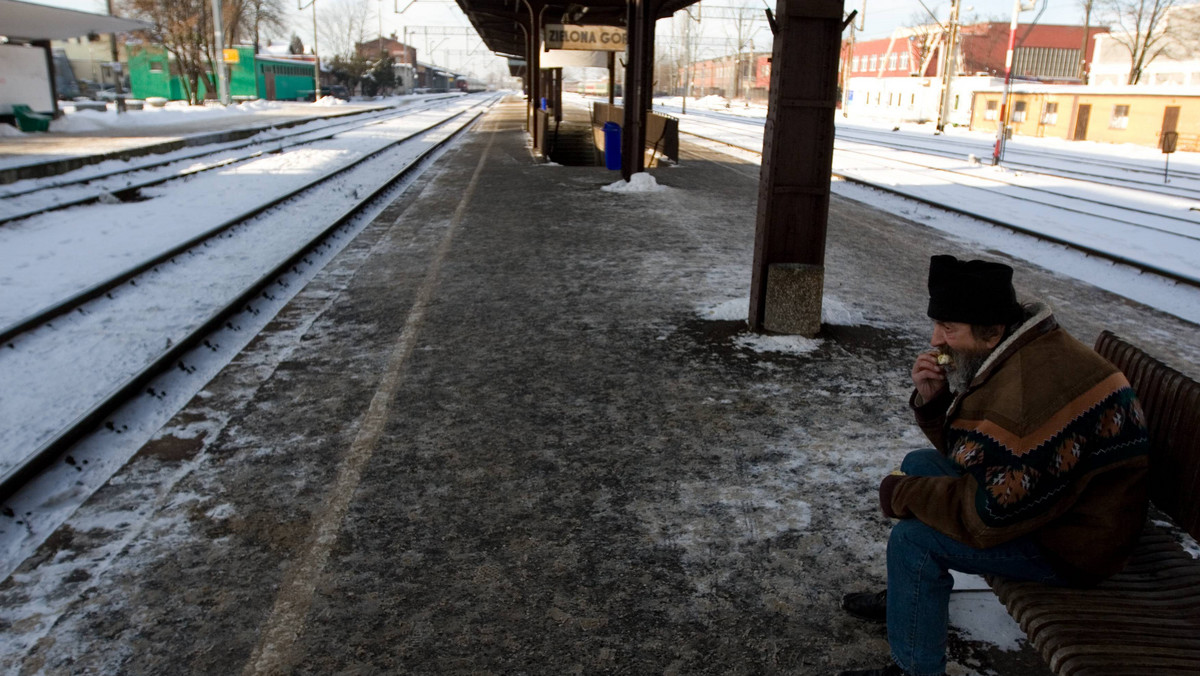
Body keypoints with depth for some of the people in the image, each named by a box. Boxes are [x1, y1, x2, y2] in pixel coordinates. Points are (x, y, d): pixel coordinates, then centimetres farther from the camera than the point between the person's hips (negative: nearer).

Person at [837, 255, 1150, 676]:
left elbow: (984, 517, -31)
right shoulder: (1012, 355, -1)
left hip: (1074, 541, -11)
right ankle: (906, 597, 29)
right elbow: (961, 449, 8)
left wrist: (902, 494, -16)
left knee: (914, 538, -19)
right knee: (919, 465, 15)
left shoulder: (1031, 392, -34)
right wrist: (932, 400, -11)